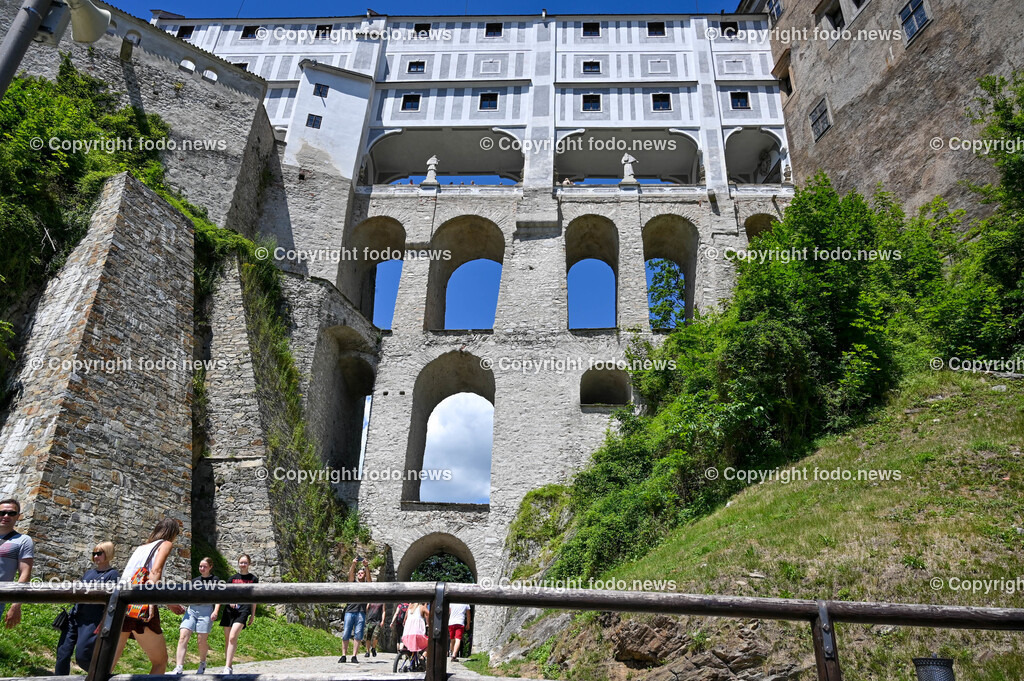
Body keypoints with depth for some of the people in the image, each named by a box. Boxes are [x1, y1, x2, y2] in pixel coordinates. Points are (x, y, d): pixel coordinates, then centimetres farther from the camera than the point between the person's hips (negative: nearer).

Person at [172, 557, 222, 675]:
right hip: (191, 610, 4)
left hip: (206, 610, -4)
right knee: (183, 637, -11)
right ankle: (178, 668, -12)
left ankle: (202, 663, 22)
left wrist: (216, 611, -11)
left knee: (202, 640, -2)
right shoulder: (195, 581, 19)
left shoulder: (215, 580, 6)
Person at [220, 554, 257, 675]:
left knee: (233, 637, -18)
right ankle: (227, 665, 18)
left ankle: (227, 668, -18)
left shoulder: (253, 579, 8)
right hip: (230, 609, 3)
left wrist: (253, 615, 8)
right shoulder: (233, 578, 13)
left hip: (244, 609, -3)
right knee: (228, 639, 6)